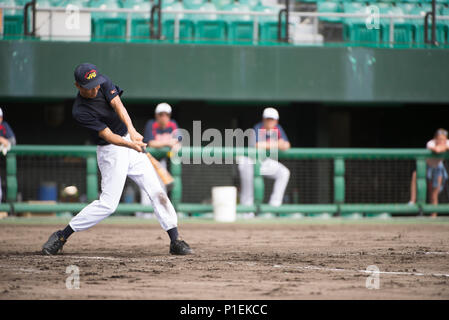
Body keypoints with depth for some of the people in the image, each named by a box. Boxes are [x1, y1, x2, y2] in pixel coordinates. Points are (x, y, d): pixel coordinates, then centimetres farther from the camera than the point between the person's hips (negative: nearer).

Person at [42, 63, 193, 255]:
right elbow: (107, 135, -25)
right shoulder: (80, 112, -20)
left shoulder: (104, 83, -5)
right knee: (108, 203, -9)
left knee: (156, 192, 0)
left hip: (130, 139, 6)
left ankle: (175, 241, 3)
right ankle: (61, 236, 1)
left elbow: (117, 105, -20)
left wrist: (132, 130, -36)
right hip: (111, 151, -6)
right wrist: (132, 145, -40)